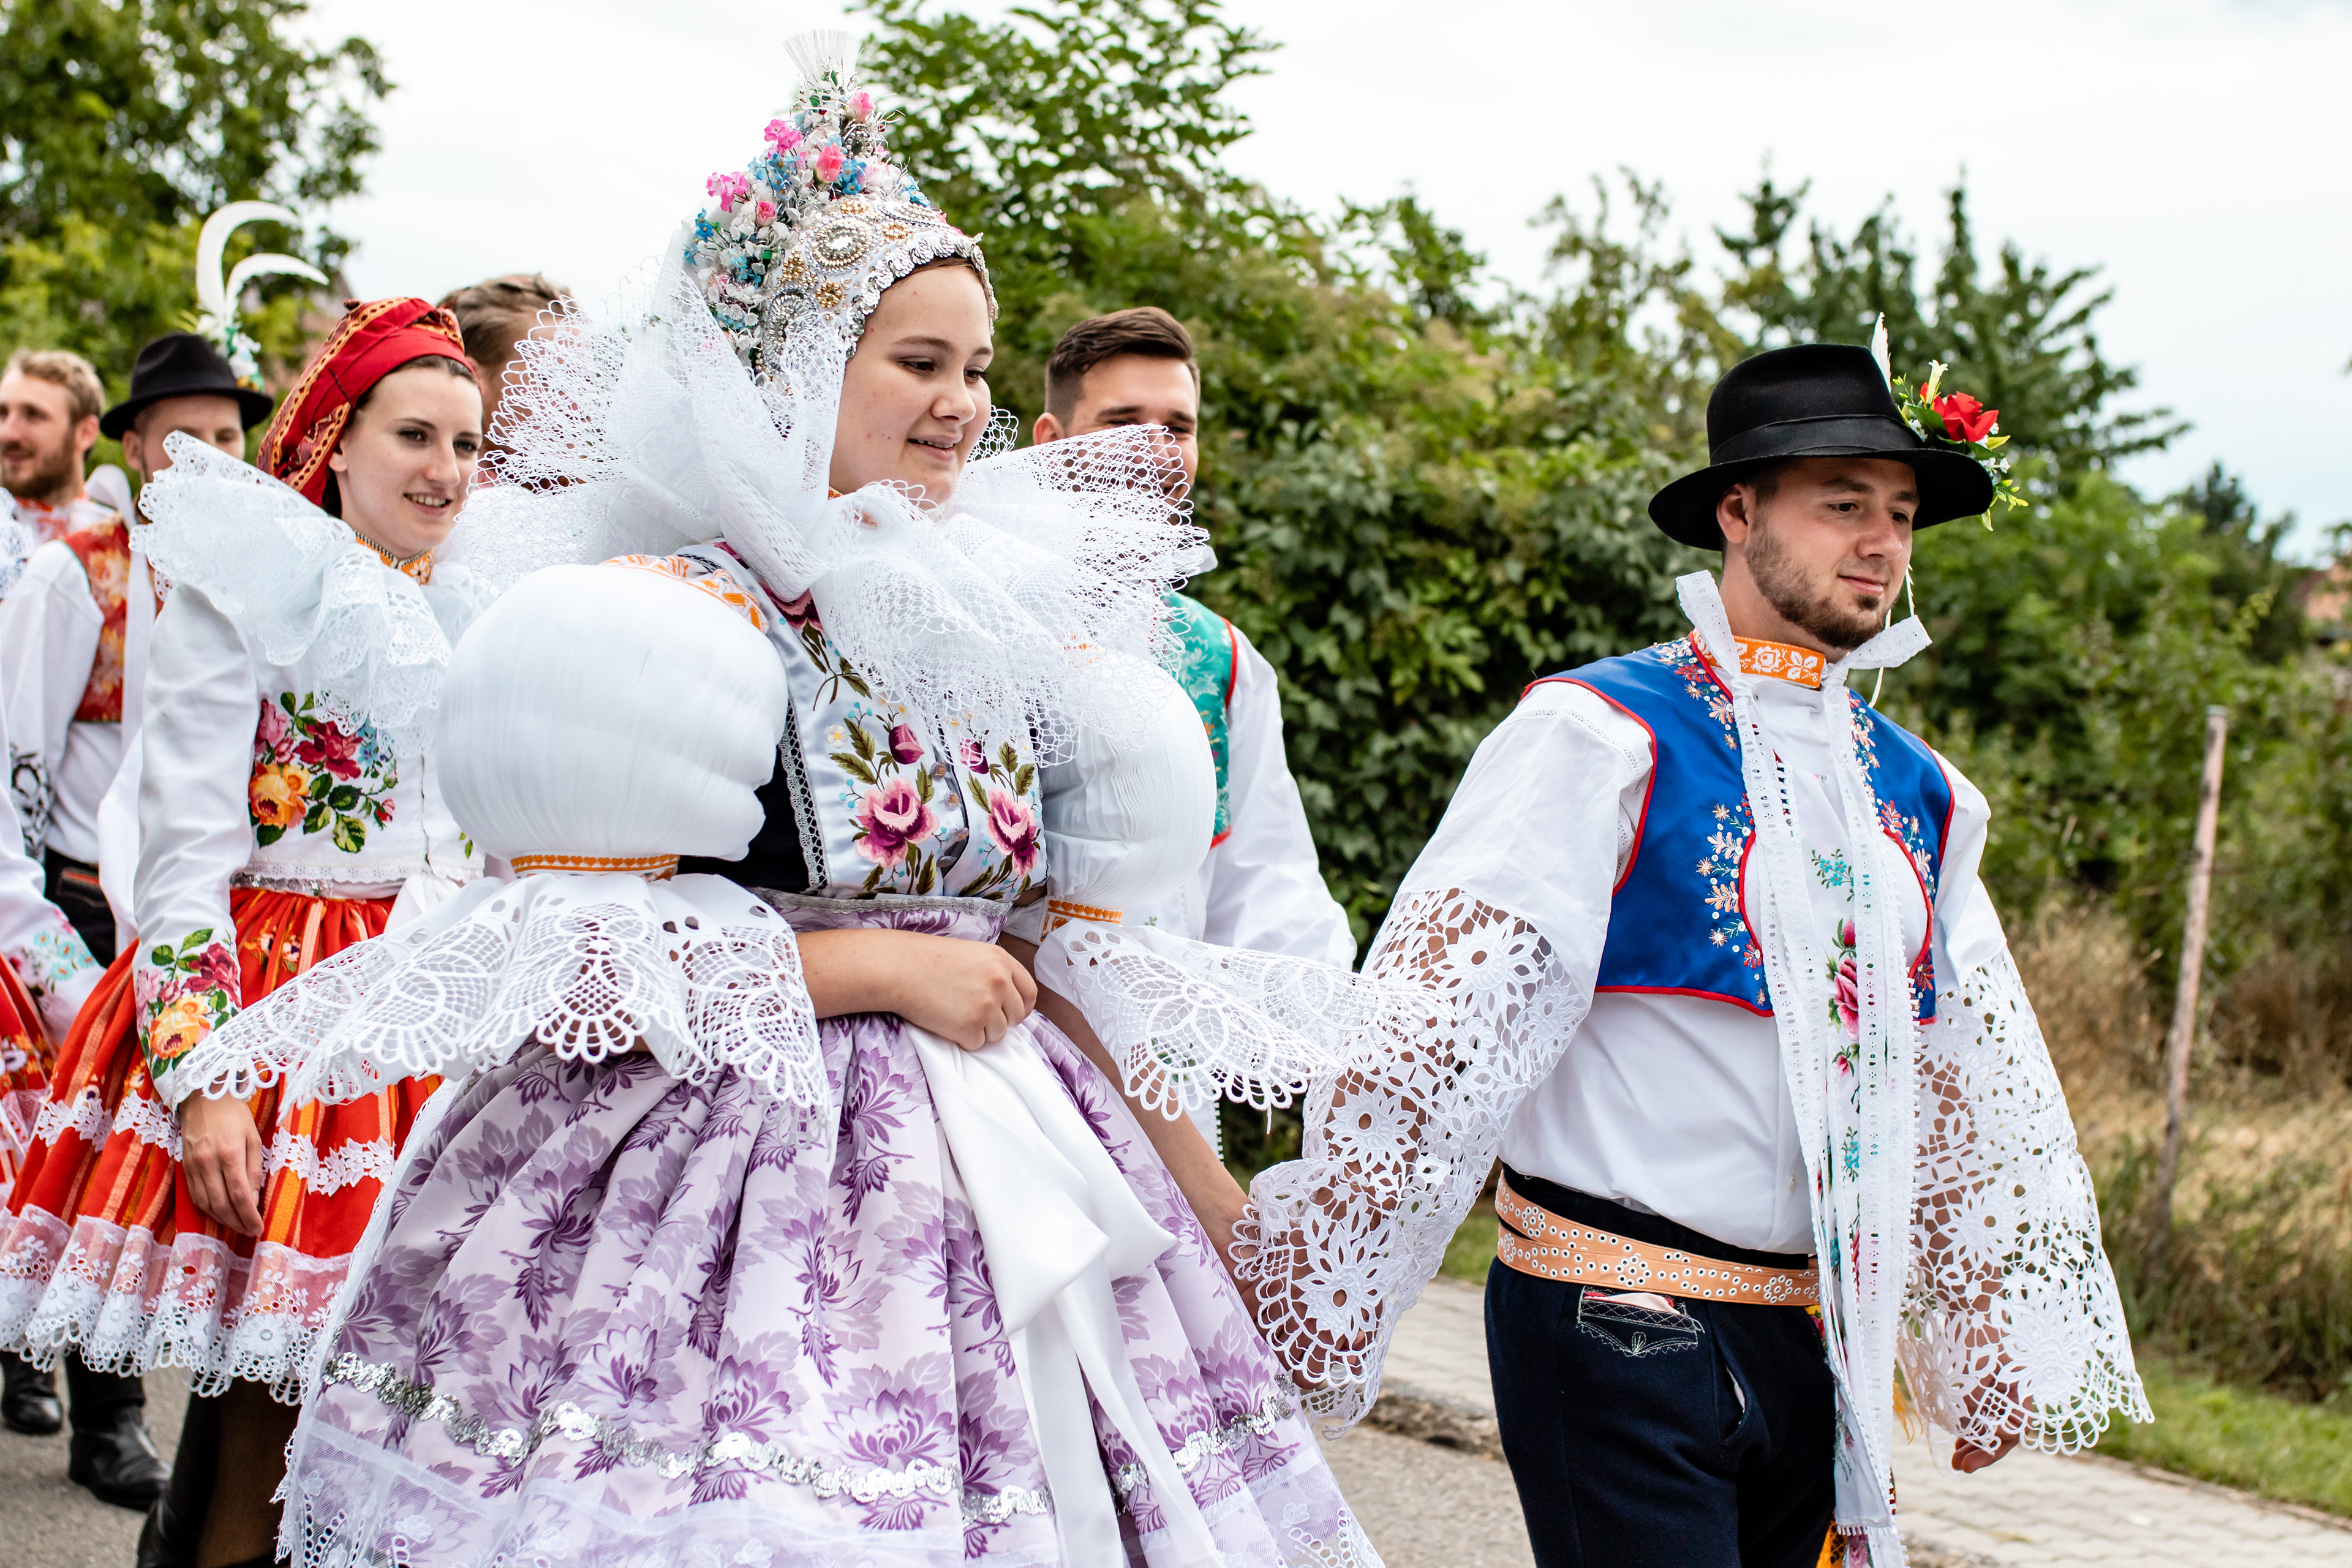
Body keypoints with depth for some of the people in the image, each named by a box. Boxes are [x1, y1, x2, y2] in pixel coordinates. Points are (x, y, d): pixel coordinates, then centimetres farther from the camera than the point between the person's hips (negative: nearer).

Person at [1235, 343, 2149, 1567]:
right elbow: (1443, 1008, -13)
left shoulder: (1917, 793, 14)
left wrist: (1995, 1336, 23)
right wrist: (1314, 1263, -16)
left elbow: (1972, 1078, 21)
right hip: (1617, 1327, -6)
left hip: (1819, 1338, 7)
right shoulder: (1600, 735, -7)